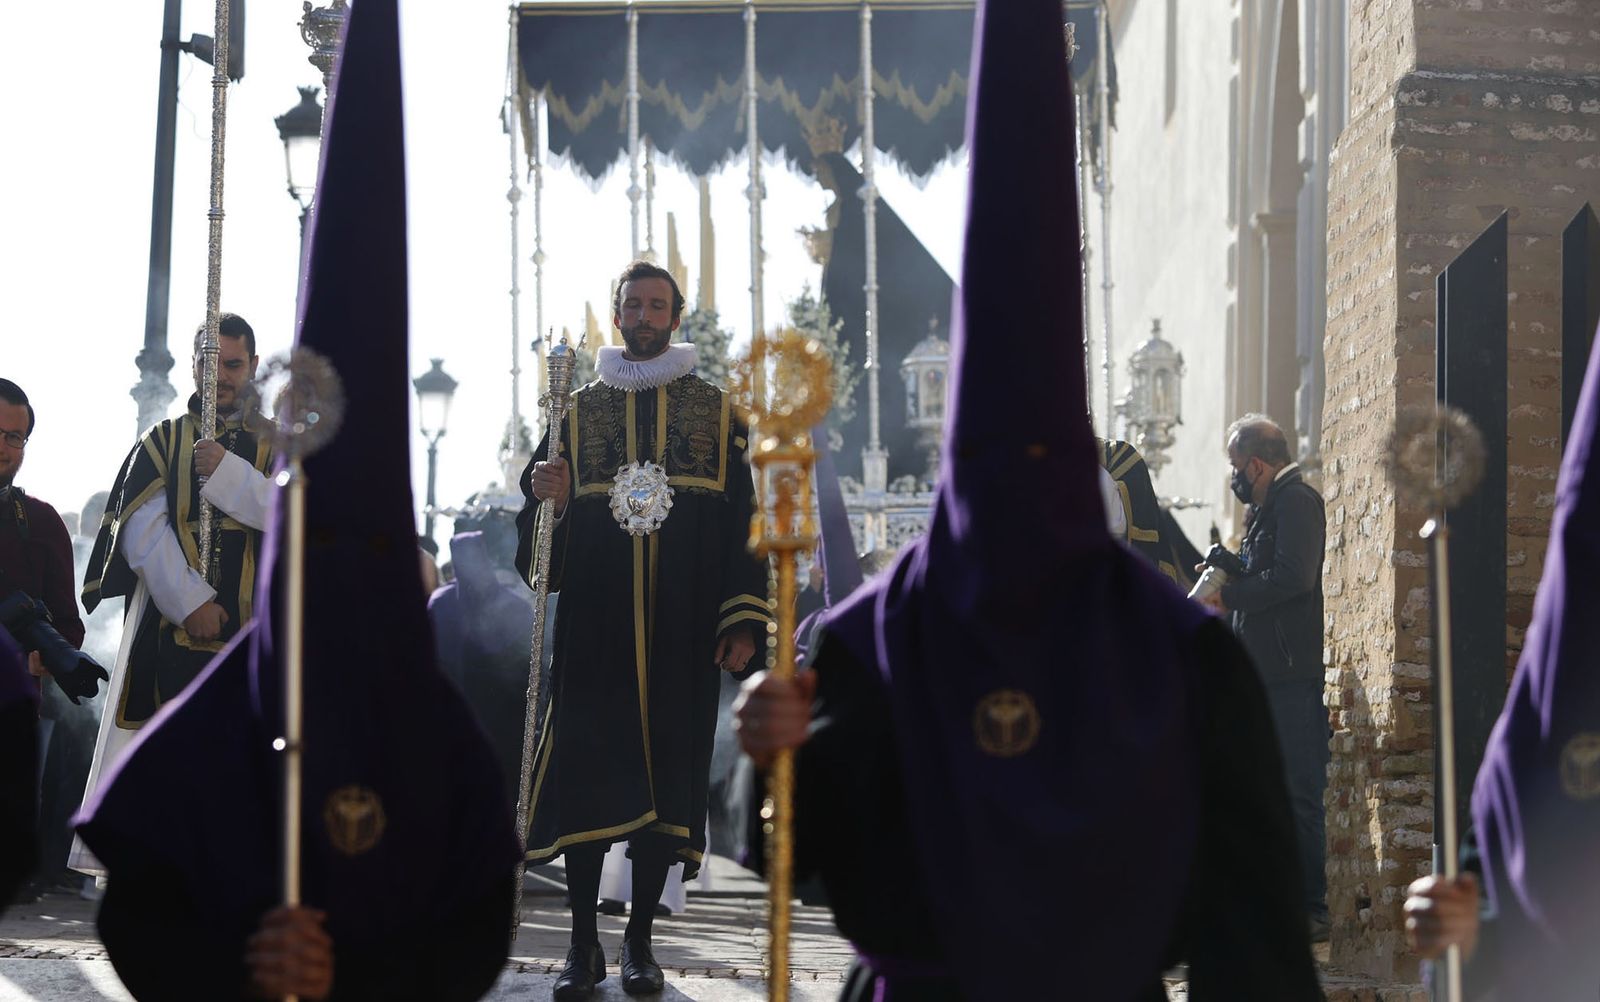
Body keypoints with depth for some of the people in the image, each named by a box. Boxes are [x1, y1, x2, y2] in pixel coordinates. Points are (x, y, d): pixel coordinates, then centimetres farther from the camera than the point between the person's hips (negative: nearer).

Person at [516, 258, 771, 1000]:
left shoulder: (715, 411, 9)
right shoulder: (579, 410, 11)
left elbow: (742, 516, 5)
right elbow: (542, 523, 11)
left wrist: (743, 621, -3)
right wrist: (548, 497, -13)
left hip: (680, 632, 0)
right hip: (593, 626, 0)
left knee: (667, 774, 1)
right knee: (586, 773, -5)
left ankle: (640, 939, 11)